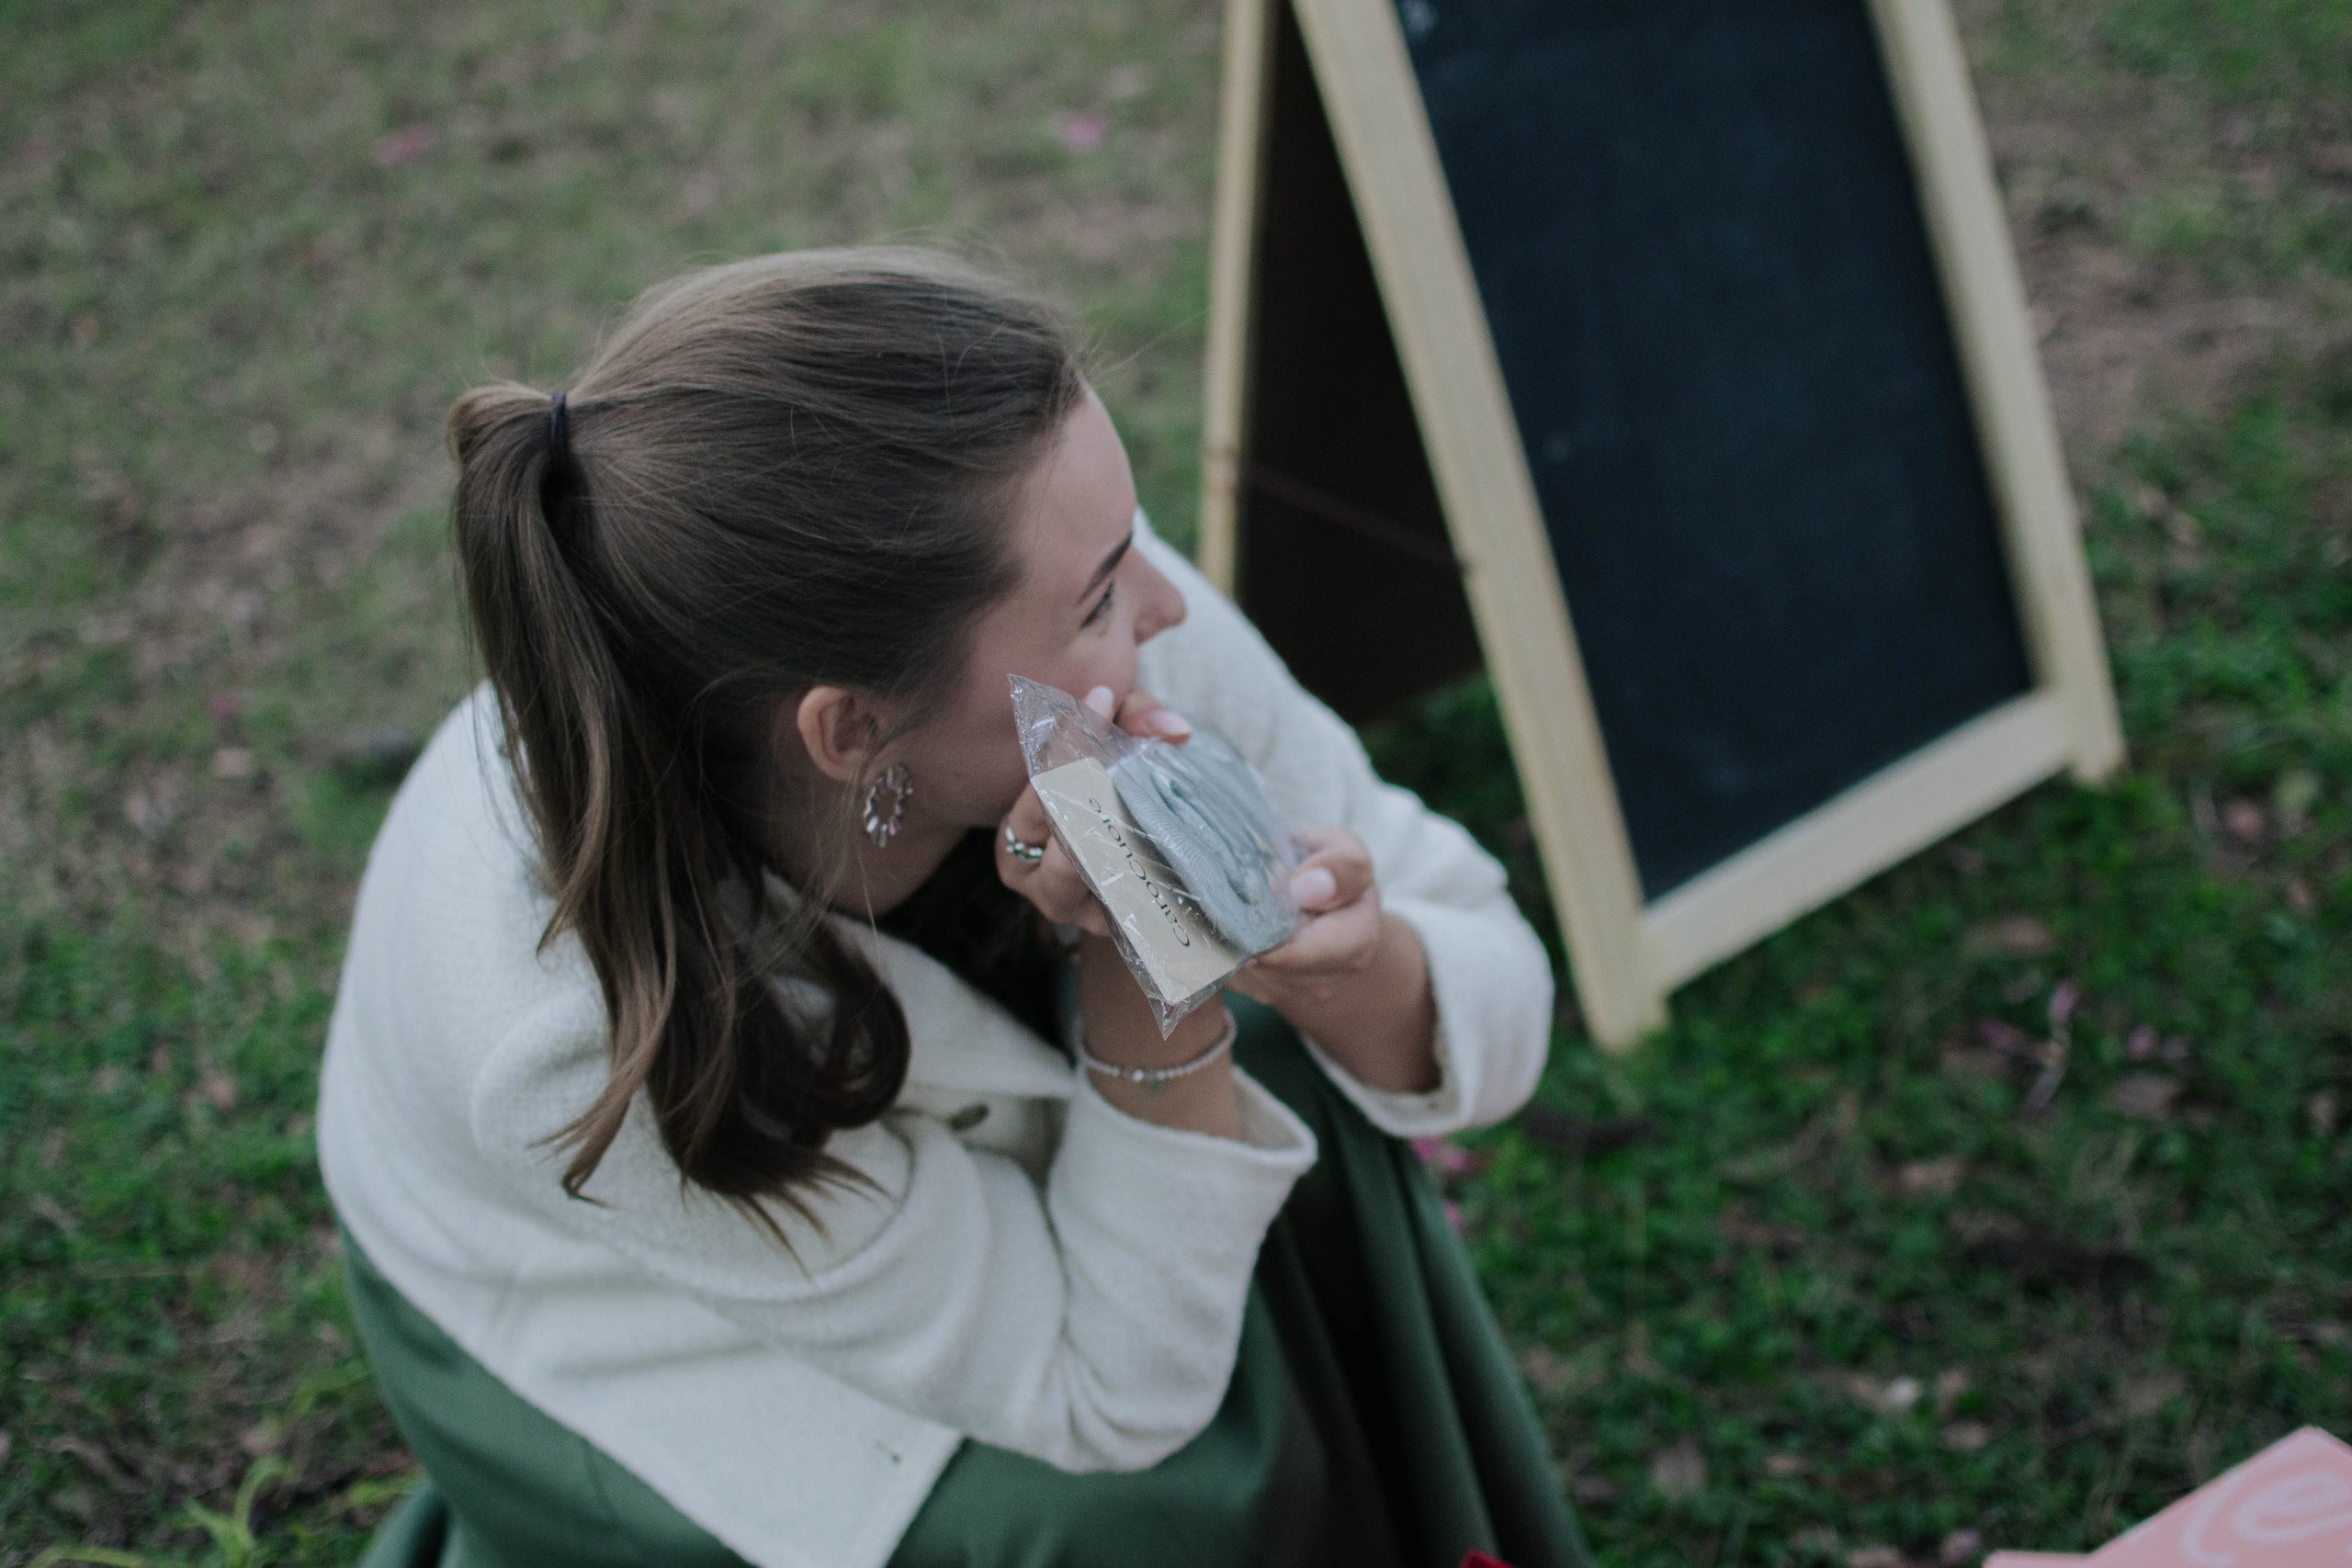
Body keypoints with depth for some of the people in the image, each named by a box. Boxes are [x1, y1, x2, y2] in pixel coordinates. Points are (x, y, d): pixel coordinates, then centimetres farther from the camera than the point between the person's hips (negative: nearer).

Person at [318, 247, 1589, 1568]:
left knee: (1292, 1106, -17)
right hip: (612, 1340, -5)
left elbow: (1500, 995, -14)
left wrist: (1353, 961, -36)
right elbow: (1108, 1393, -27)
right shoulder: (583, 1026, -38)